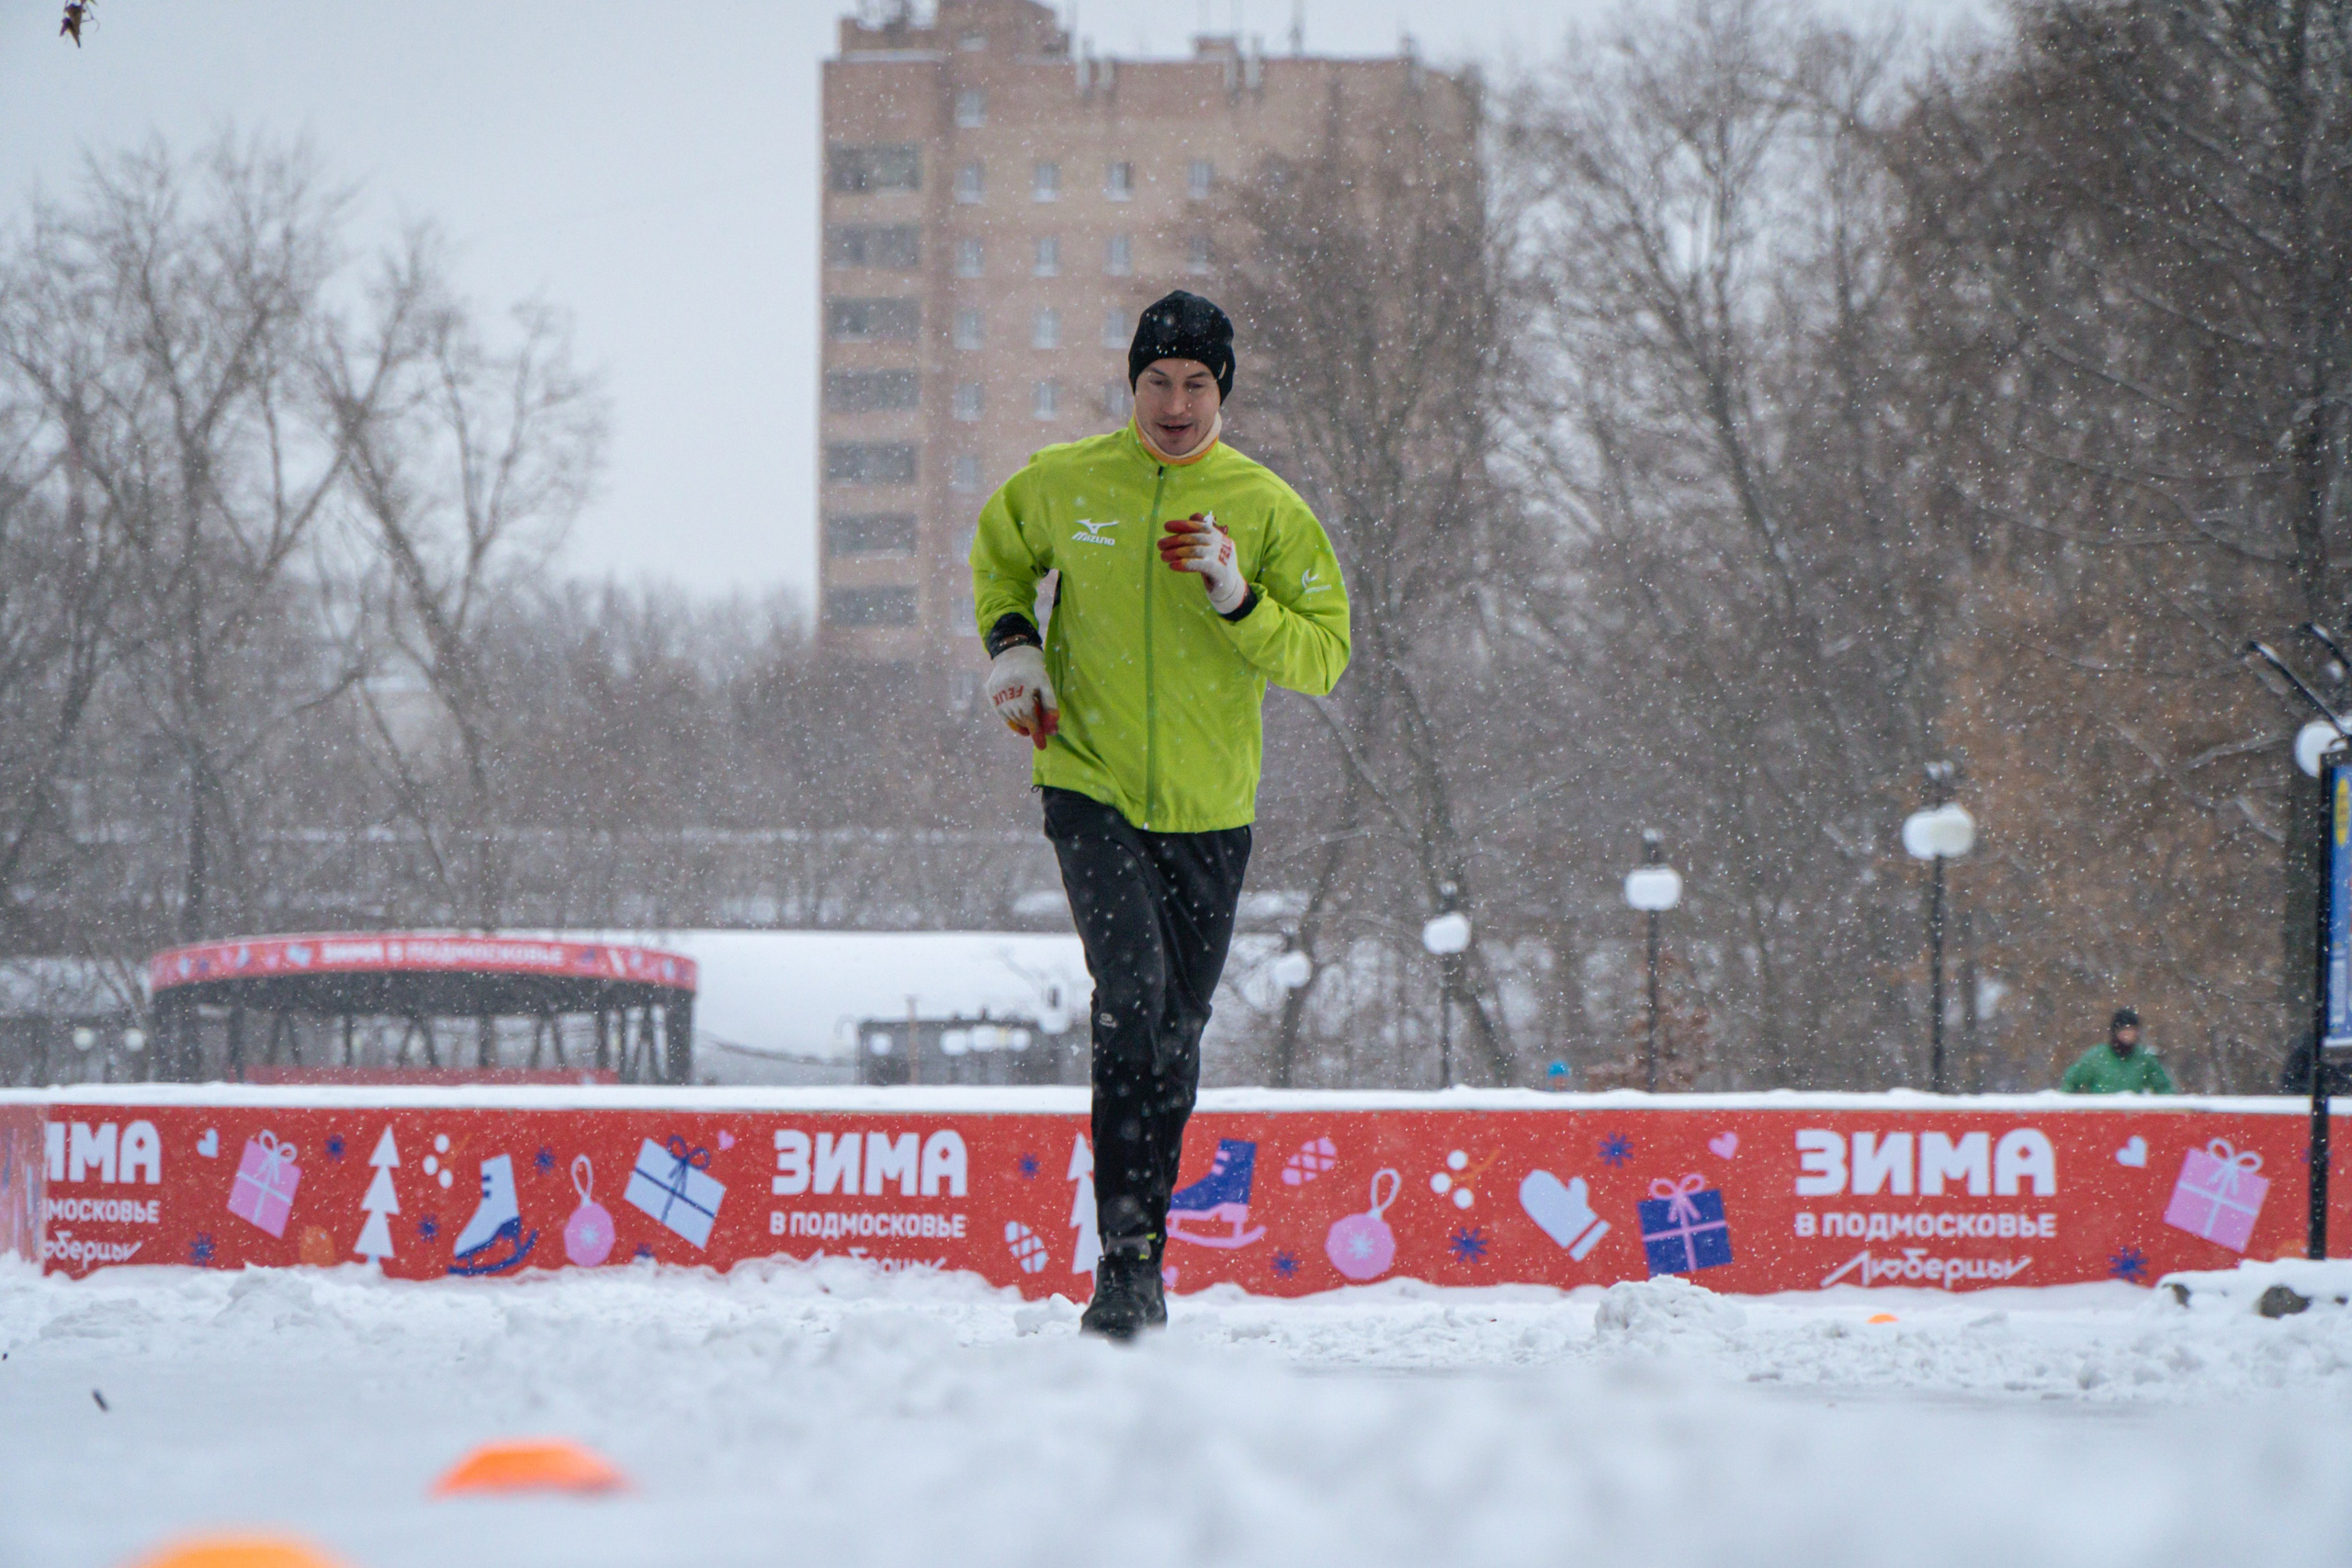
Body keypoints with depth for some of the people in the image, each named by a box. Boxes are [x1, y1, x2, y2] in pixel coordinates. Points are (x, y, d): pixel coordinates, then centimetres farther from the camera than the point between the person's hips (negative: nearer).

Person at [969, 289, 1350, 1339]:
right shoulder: (1060, 486, 0)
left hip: (1209, 810, 2)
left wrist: (1237, 599, -19)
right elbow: (999, 556, 22)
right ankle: (1128, 1255, -22)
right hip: (1090, 788, -2)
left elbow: (1323, 656, -3)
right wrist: (1009, 642, 3)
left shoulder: (1267, 510, -1)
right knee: (1131, 995, -22)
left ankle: (1140, 1255, 23)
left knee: (1175, 1036, 9)